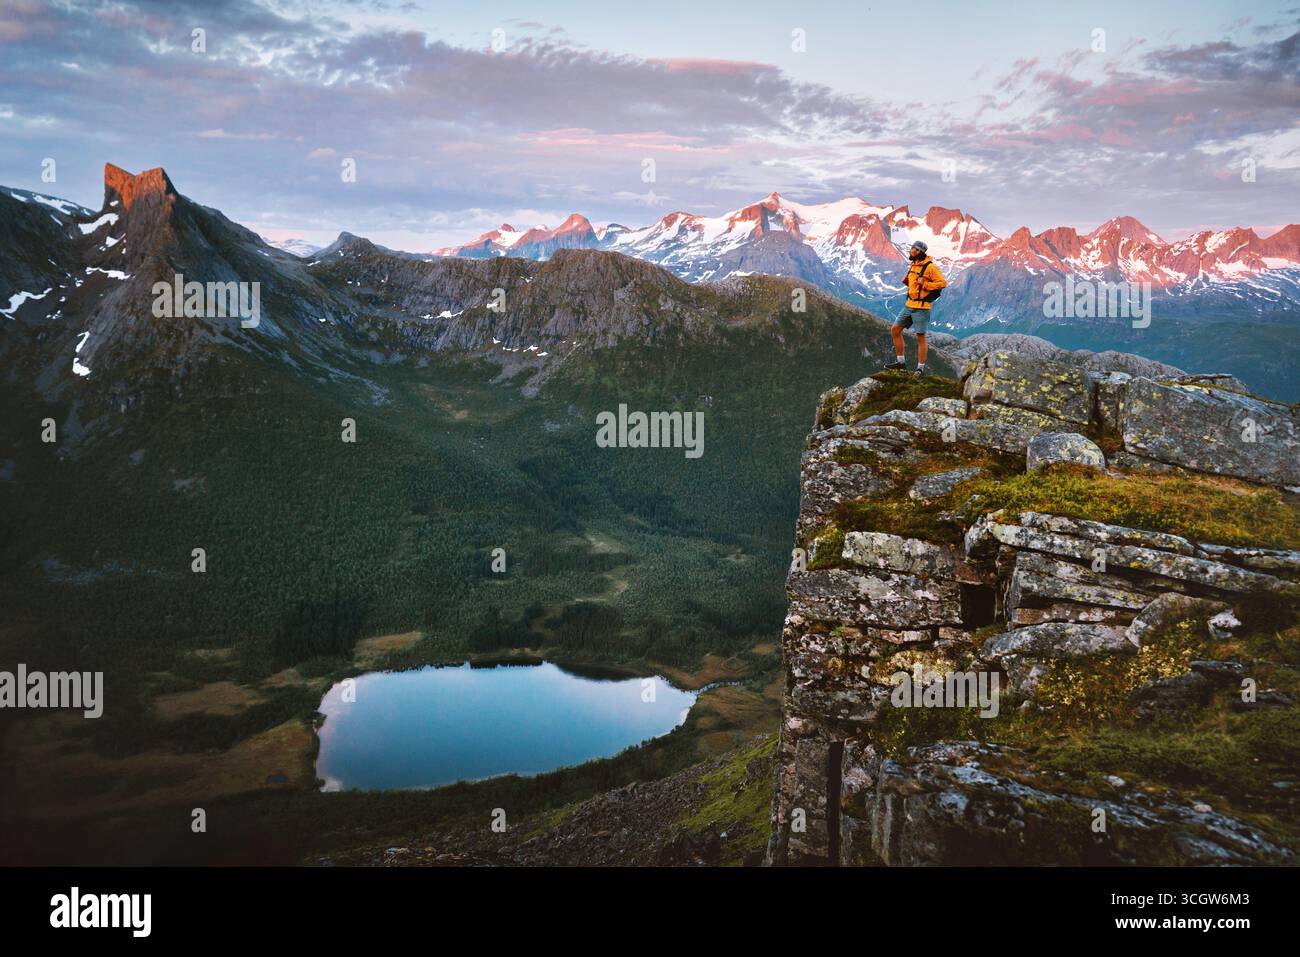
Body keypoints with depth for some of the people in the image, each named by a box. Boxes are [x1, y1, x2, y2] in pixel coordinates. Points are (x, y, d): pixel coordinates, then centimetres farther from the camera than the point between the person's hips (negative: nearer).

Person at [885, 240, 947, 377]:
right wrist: (906, 281, 6)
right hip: (909, 305, 8)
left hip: (922, 307, -8)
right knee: (895, 329, 6)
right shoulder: (913, 265, 12)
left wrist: (925, 285, -21)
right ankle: (901, 362, 15)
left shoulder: (930, 267, -13)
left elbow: (943, 283, -16)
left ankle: (921, 368, 5)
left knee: (920, 337, -3)